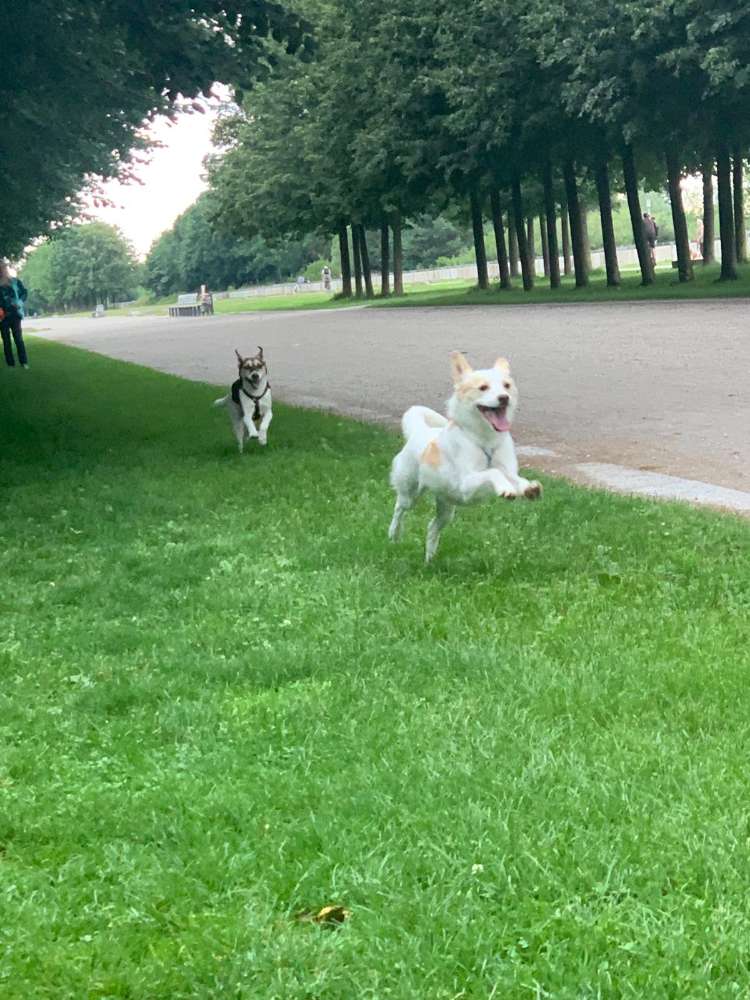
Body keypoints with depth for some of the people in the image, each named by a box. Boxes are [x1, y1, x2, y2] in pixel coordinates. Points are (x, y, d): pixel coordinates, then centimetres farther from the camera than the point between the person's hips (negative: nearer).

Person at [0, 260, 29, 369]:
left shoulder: (15, 281, 3)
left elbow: (25, 293, 7)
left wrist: (19, 302, -9)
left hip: (14, 313, -1)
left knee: (18, 338, -3)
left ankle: (23, 362, 2)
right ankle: (10, 363, 8)